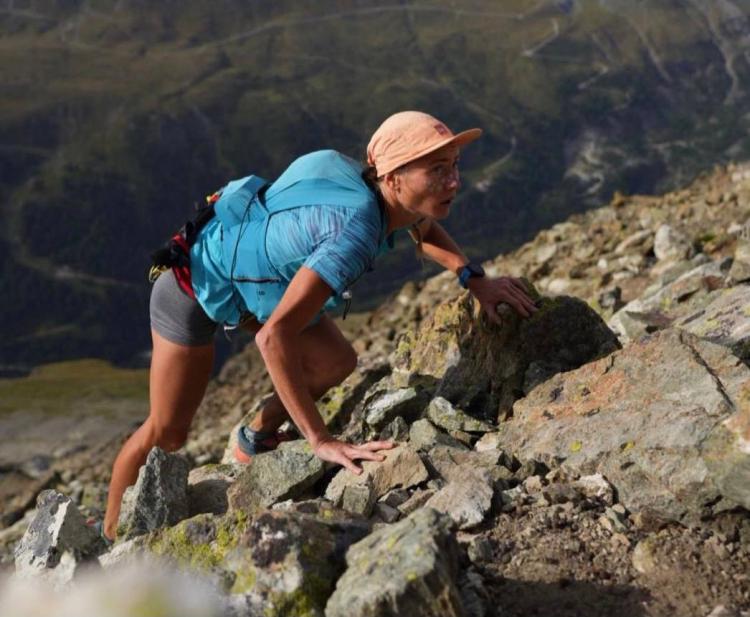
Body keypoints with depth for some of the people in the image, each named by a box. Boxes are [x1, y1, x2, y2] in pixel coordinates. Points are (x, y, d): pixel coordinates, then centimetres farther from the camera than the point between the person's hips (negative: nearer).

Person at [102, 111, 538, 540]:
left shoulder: (385, 195, -17)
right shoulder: (358, 230, -41)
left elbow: (424, 228, 11)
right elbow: (274, 336, -48)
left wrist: (475, 278, -3)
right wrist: (321, 441, -48)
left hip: (251, 274, 7)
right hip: (197, 286, -7)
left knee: (336, 362, -6)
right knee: (167, 433, 5)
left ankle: (256, 441, 20)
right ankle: (112, 534, 29)